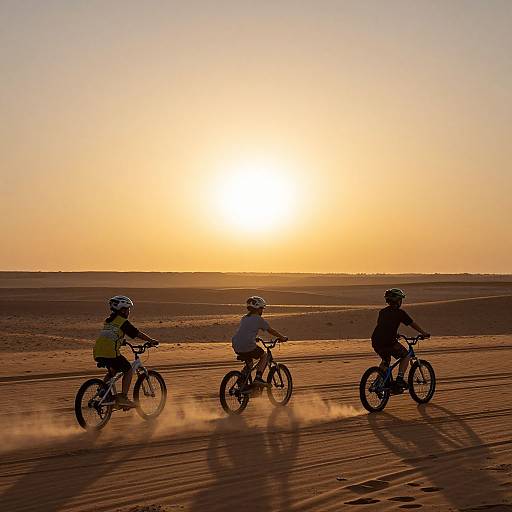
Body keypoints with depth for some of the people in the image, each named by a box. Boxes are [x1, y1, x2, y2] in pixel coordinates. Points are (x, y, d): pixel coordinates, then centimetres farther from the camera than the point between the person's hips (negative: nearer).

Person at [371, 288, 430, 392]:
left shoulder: (382, 312, 20)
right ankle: (399, 380, 2)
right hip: (389, 342, -6)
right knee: (406, 356, 14)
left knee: (386, 360, 30)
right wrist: (424, 333, 25)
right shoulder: (399, 312, 3)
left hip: (376, 341, 6)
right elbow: (413, 324, 11)